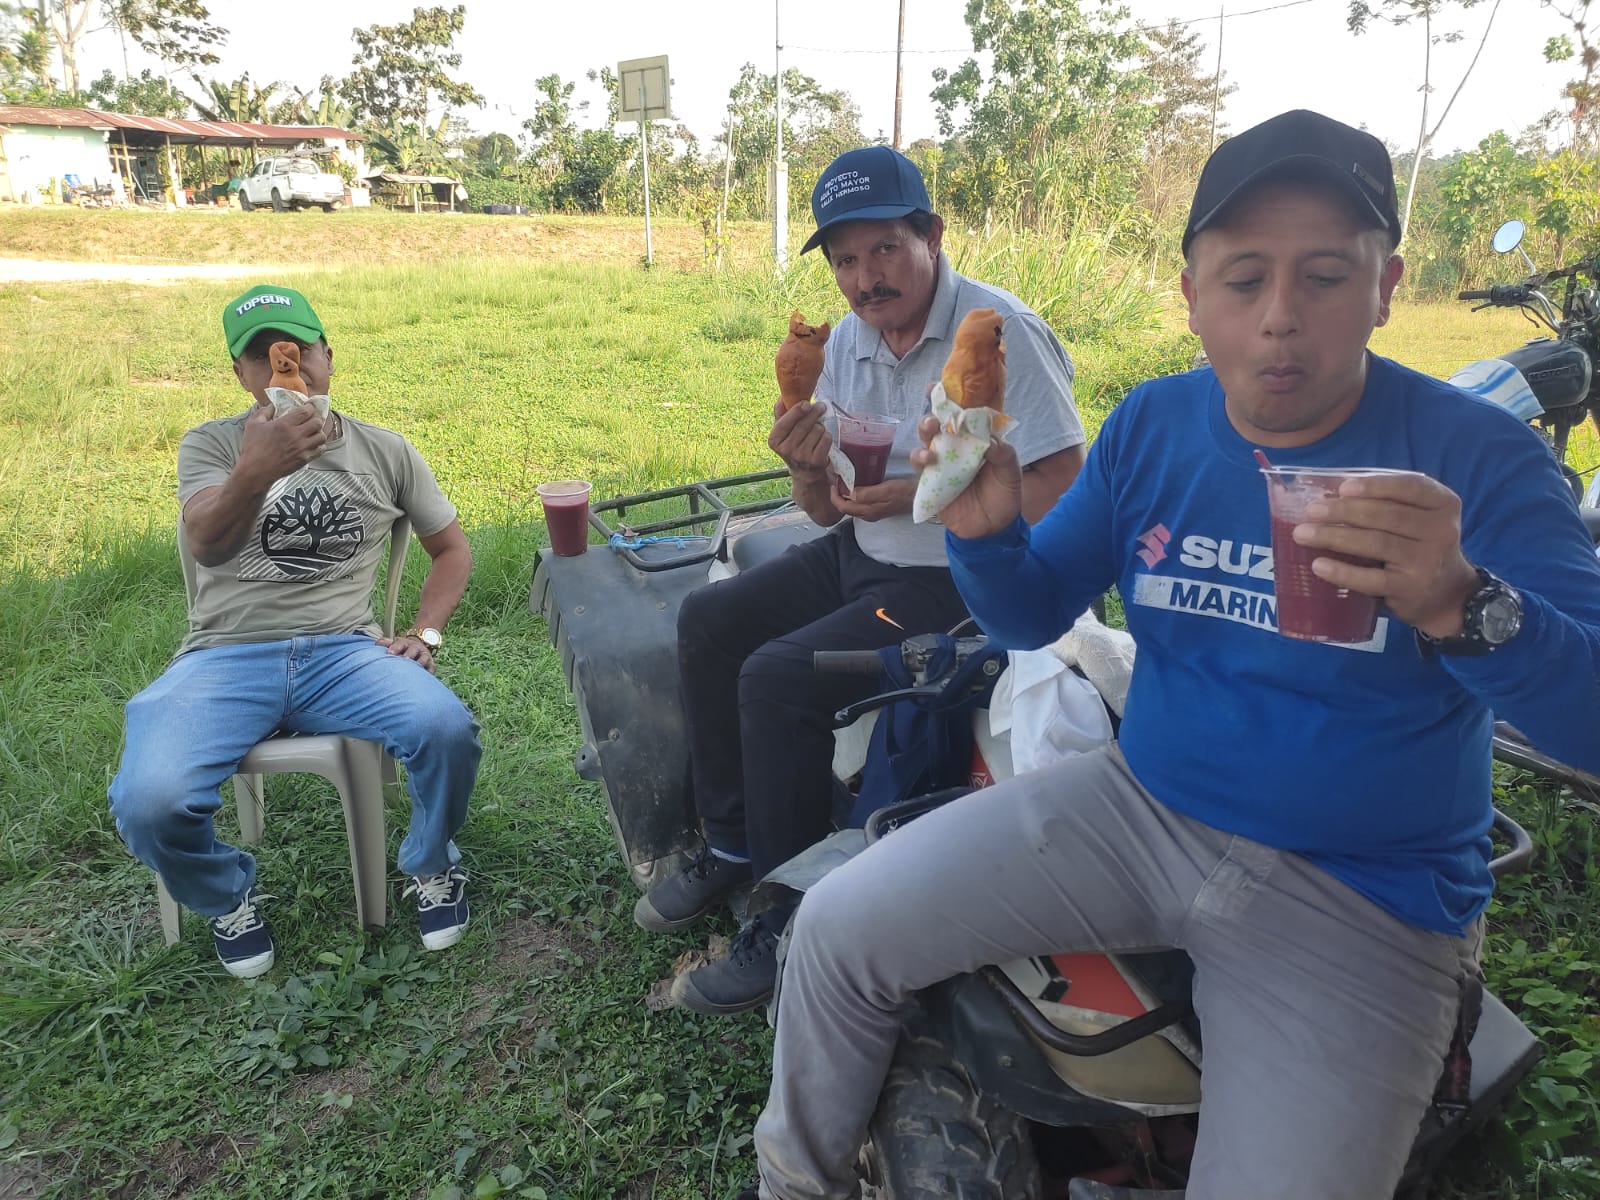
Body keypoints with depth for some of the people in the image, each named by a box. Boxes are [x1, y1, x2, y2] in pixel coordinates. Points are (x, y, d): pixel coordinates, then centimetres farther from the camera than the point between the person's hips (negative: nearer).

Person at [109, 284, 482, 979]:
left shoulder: (384, 452, 12)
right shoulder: (210, 445, 7)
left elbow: (451, 548, 20)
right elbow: (206, 544, -14)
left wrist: (426, 634, 3)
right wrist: (256, 473, -36)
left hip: (344, 652, 1)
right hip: (226, 659, 0)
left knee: (447, 731, -31)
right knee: (149, 802, -27)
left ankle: (431, 867, 3)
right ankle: (228, 897, 9)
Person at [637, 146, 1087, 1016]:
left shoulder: (996, 330, -17)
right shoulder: (849, 340, 6)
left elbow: (1066, 492, -22)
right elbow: (829, 511, 9)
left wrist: (924, 492, -26)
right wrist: (806, 468, -14)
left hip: (956, 583, -9)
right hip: (859, 556, 9)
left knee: (777, 678, -23)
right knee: (709, 622, 4)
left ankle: (791, 921, -4)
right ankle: (732, 845, 17)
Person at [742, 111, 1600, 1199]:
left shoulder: (1480, 457, -11)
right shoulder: (1152, 426, 1)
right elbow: (1034, 617, 5)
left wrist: (1459, 606, -40)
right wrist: (987, 529, -18)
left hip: (1363, 898, -2)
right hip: (1140, 809, 3)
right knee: (837, 932, -4)